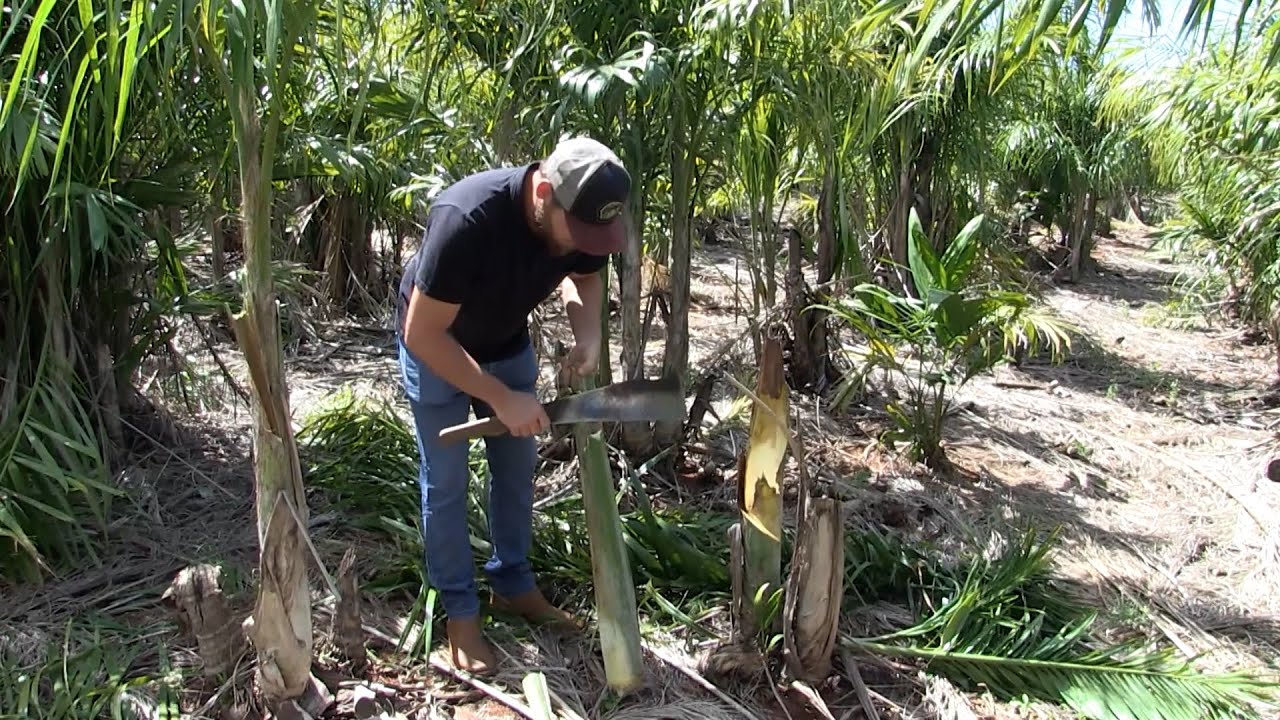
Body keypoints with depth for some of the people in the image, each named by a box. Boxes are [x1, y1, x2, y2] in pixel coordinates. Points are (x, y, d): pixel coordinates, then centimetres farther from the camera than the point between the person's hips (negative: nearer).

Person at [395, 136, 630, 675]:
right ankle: (459, 611, 17)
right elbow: (422, 334, -35)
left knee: (517, 469, 12)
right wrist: (500, 398, -35)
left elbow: (584, 276, -1)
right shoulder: (466, 221, -41)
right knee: (446, 483, 1)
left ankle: (513, 584, 30)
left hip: (507, 343, 5)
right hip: (435, 349, -5)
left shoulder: (580, 217, -24)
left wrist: (588, 337, -21)